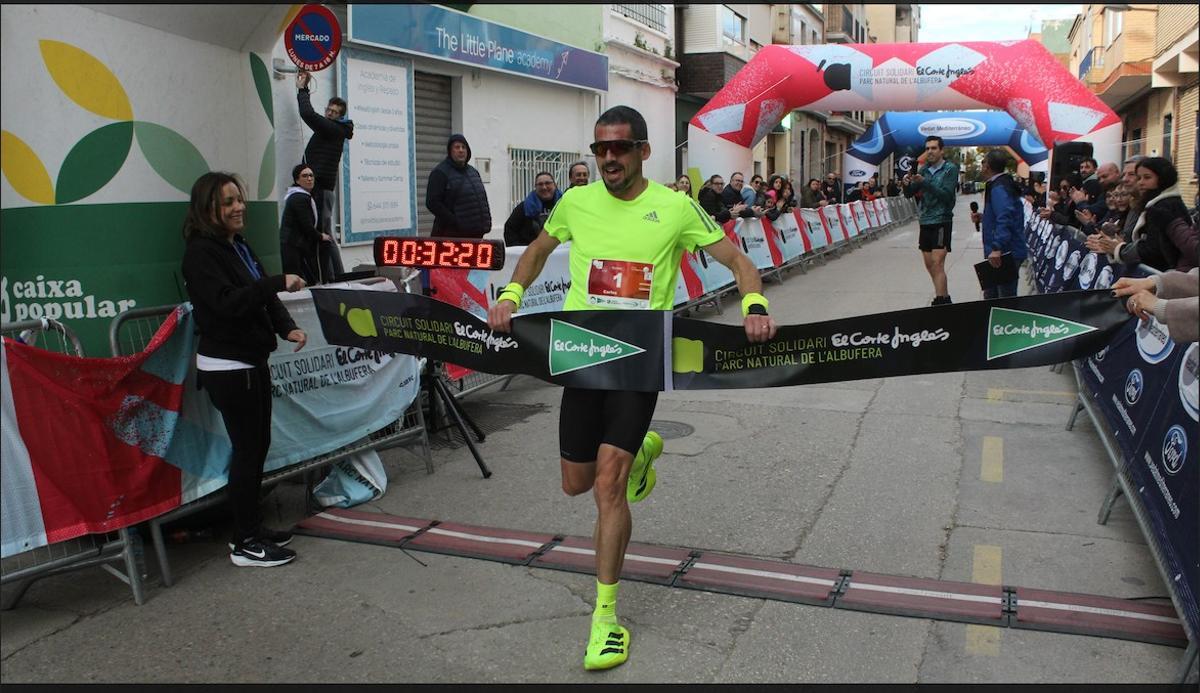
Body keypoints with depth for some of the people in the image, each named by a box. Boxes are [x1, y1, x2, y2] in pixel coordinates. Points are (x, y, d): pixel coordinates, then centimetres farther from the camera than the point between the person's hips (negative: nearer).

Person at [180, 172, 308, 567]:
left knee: (258, 444, 14)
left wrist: (288, 328, -3)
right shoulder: (200, 252, -13)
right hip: (226, 367, -9)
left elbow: (262, 296, 14)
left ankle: (251, 528, 27)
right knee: (247, 449, -3)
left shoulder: (238, 246, 13)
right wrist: (280, 282, -26)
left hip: (252, 361, 9)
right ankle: (246, 545, 8)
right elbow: (227, 302, -25)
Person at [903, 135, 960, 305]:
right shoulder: (924, 169, 9)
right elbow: (910, 193, 6)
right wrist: (907, 184, -16)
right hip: (925, 221, 6)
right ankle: (945, 298, 24)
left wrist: (924, 182, -26)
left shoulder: (950, 168, -6)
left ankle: (940, 301, -14)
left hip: (941, 221, -6)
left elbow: (946, 194, -18)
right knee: (929, 264, 11)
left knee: (937, 264, -14)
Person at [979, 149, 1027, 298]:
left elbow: (1005, 219, -30)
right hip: (1008, 251, 11)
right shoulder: (1006, 184, 15)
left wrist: (997, 248, -36)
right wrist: (983, 217, 23)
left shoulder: (998, 188, -18)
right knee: (991, 294, 19)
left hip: (1005, 253, -11)